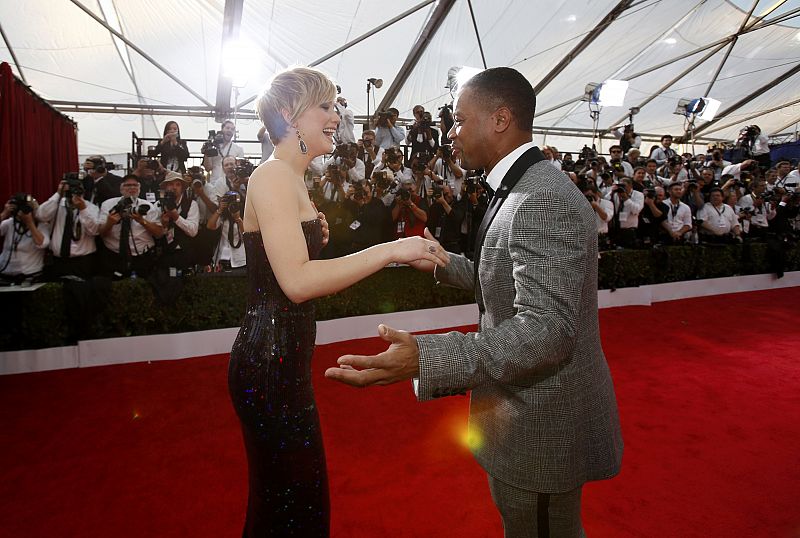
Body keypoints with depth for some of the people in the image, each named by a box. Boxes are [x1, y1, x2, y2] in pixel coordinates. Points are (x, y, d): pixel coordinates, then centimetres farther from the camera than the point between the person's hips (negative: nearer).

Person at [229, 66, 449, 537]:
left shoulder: (290, 178, 14)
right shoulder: (273, 177, -15)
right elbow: (297, 281, -28)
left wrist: (314, 237, 4)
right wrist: (390, 250, -26)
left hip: (284, 357, 10)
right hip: (270, 361, -9)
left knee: (298, 493, 23)